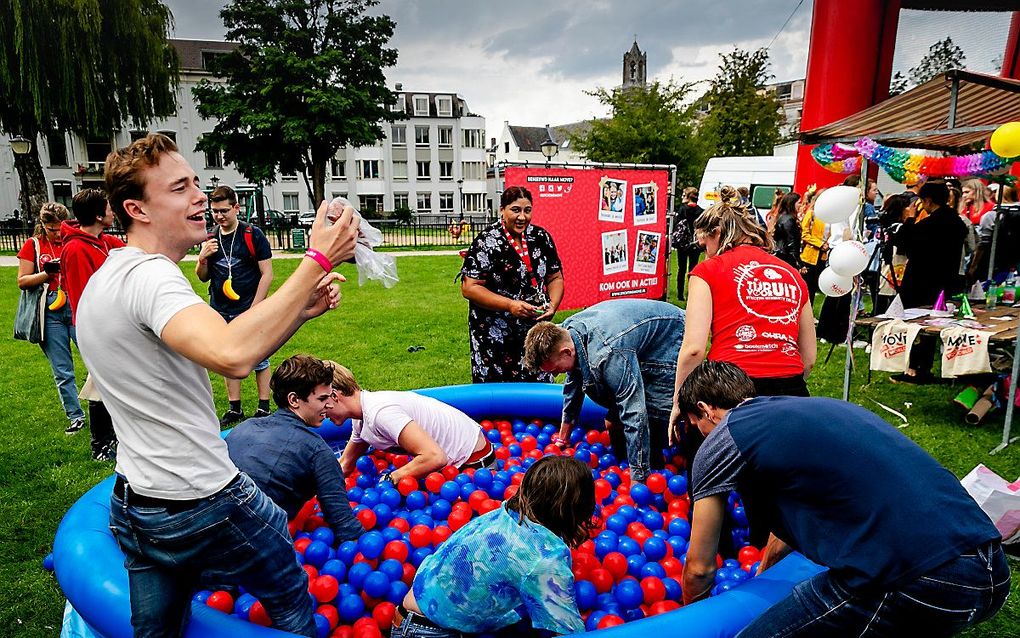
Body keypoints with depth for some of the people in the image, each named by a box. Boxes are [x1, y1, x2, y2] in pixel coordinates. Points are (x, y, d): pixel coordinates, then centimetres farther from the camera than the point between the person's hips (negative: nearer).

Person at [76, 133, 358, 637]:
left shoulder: (105, 278, 9)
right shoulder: (149, 276, -23)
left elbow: (219, 350, 8)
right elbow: (232, 357, -43)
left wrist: (302, 310, -3)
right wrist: (318, 260, -37)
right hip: (204, 507, -9)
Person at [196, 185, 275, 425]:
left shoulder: (253, 235, -6)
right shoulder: (209, 239, 8)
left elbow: (267, 274, -8)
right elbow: (203, 277, 16)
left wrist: (255, 308, -12)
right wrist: (202, 259, -6)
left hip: (249, 310, -5)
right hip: (220, 313, 5)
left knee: (259, 360, 1)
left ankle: (264, 408, 11)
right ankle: (235, 409, 22)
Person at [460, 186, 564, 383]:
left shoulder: (541, 237, 6)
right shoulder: (487, 242, -10)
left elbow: (556, 277, 14)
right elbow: (469, 288, -14)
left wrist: (552, 305, -6)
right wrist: (510, 305, -21)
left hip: (537, 332, 5)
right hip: (495, 339, -5)